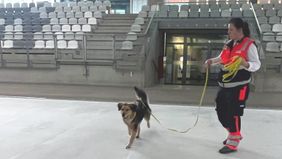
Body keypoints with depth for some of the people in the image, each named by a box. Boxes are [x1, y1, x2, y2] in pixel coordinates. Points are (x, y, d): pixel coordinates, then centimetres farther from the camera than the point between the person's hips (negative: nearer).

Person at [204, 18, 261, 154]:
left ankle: (233, 143, 13)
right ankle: (234, 133, 36)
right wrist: (211, 61, 6)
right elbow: (222, 58, 24)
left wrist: (245, 64, -32)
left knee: (233, 114, -4)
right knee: (221, 111, 14)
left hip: (238, 86, -8)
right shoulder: (229, 44, 10)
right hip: (224, 85, 8)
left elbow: (257, 64, -12)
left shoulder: (249, 45, -11)